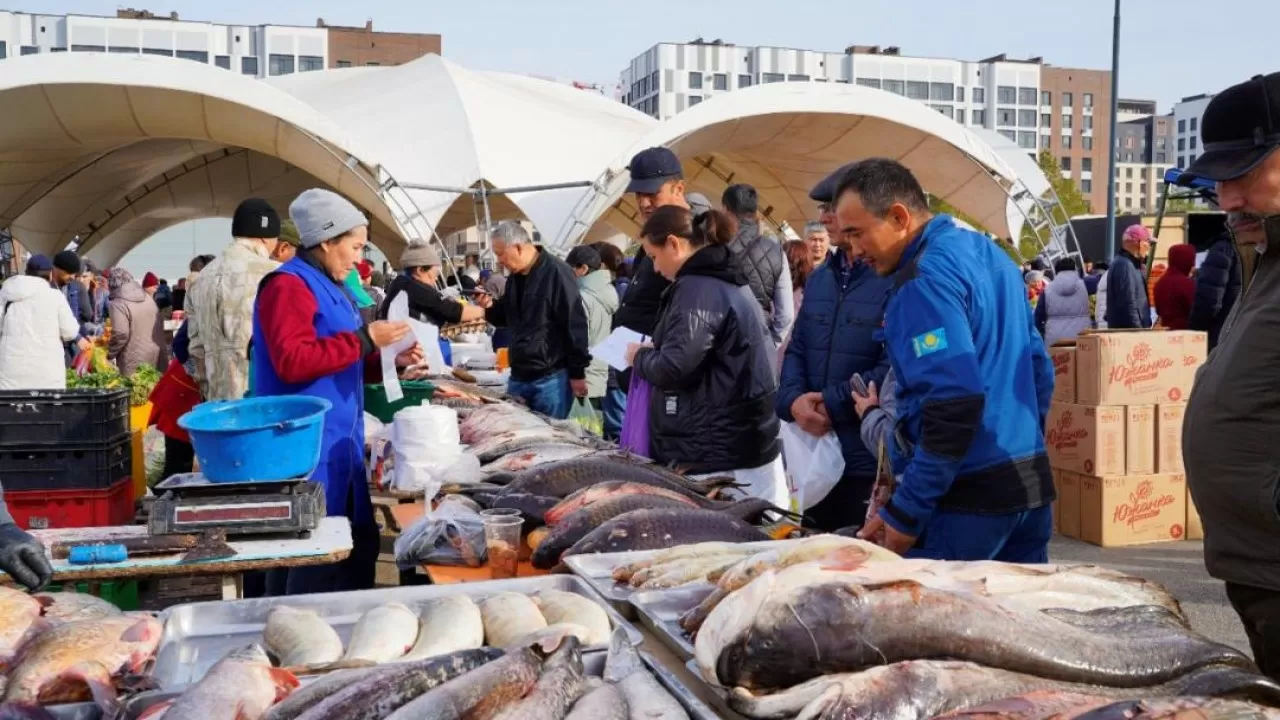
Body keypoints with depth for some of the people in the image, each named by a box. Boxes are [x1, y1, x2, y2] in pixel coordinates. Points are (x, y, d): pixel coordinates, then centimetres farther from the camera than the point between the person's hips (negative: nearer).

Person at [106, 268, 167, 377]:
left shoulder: (118, 304, -12)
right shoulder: (148, 299, 12)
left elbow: (120, 334, -18)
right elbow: (160, 325, 16)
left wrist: (109, 354, -4)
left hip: (135, 361, -7)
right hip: (157, 355, 7)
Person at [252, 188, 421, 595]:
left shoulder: (329, 287, 18)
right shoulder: (289, 285, -12)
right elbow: (293, 362, -24)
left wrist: (390, 359, 10)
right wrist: (365, 339, -21)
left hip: (338, 444, 10)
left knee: (355, 546, 14)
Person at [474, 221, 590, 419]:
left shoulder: (555, 272, -14)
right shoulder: (515, 276, 12)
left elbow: (575, 323, -16)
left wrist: (577, 372, -16)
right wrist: (491, 307, 2)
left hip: (551, 377, -8)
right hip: (519, 375, 8)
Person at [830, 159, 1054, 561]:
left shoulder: (925, 278, -15)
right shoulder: (989, 252, 13)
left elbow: (955, 402, -23)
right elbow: (1039, 369, 19)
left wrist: (906, 512, -19)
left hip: (969, 499, -9)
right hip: (1031, 485, 9)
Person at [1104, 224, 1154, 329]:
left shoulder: (1131, 263, 17)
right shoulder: (1124, 265, -16)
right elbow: (1128, 303, -21)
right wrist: (1138, 330, -21)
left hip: (1131, 329, 10)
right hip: (1127, 329, -10)